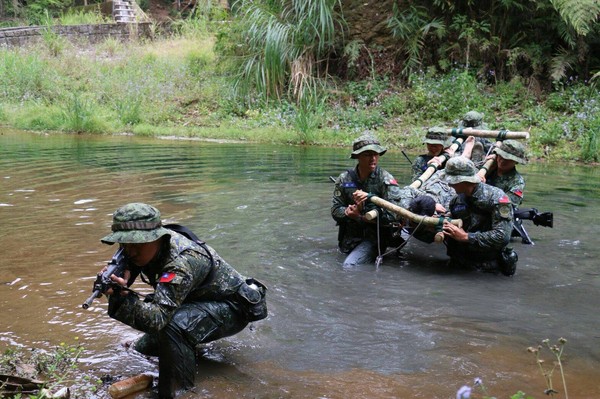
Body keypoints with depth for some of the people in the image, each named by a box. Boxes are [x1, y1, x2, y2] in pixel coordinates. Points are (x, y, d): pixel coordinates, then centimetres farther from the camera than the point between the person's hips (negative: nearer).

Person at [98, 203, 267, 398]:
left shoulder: (183, 261, -37)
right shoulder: (145, 247, -12)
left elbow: (157, 319, -44)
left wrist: (122, 297, -57)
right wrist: (109, 281, -29)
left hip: (232, 307, -9)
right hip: (196, 301, 9)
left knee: (172, 326, -37)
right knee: (144, 347, 11)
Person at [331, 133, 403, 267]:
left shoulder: (386, 180, -11)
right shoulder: (344, 179, 0)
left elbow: (392, 214, -20)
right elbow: (335, 210, -1)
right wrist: (349, 212, -21)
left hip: (375, 237, -5)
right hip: (349, 237, 5)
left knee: (350, 266, -23)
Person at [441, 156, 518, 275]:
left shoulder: (496, 197, -19)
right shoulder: (457, 200, 0)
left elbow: (502, 236, -27)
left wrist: (466, 237, -25)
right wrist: (442, 233, -15)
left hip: (492, 251, -5)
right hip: (467, 250, 5)